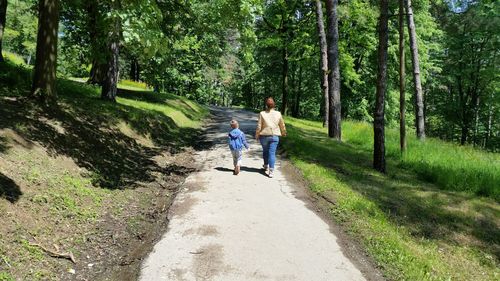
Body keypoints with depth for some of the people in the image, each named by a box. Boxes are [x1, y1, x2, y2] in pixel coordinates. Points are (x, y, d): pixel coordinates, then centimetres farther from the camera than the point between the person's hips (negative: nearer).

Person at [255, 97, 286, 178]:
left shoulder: (262, 114, -8)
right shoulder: (278, 114, -2)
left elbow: (259, 126, -7)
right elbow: (282, 125, 9)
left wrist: (257, 135, 6)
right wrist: (283, 133, 27)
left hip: (264, 136, 0)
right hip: (274, 136, 0)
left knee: (265, 151, 20)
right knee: (272, 153, -1)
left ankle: (266, 166, 39)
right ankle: (271, 171, -7)